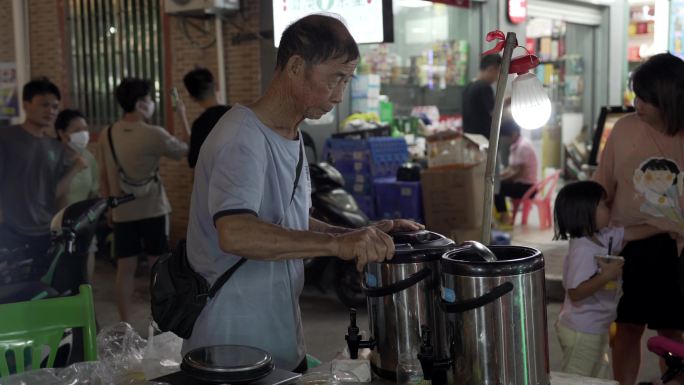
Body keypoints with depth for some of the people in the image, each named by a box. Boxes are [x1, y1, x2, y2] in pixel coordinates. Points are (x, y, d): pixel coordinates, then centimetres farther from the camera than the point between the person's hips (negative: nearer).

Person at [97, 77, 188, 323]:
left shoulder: (107, 135, 1)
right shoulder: (153, 134, -14)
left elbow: (104, 176, 7)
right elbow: (186, 151, -1)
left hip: (122, 213, 4)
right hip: (153, 210, -4)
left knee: (125, 268, 7)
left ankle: (125, 325, 11)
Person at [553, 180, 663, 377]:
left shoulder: (603, 237, 1)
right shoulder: (583, 250, -27)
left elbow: (633, 233, 14)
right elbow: (575, 293, -31)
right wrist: (606, 276, -32)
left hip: (596, 329, 10)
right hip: (582, 332, -10)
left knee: (599, 377, 23)